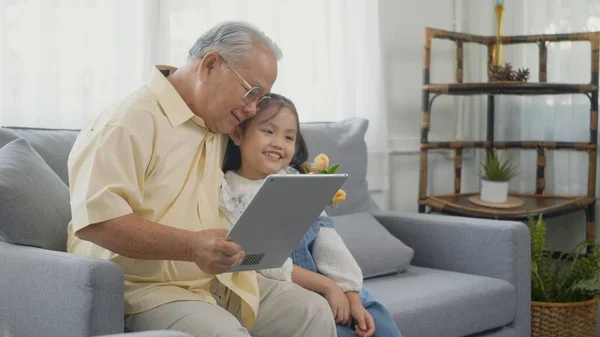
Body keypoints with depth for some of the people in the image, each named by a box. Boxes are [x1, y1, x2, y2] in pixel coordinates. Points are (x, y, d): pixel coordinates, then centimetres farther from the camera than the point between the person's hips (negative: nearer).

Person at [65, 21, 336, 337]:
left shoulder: (221, 128, 13)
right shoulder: (128, 122, -15)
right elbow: (94, 220, -24)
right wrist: (191, 247, -33)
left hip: (219, 281, 9)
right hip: (146, 288, -8)